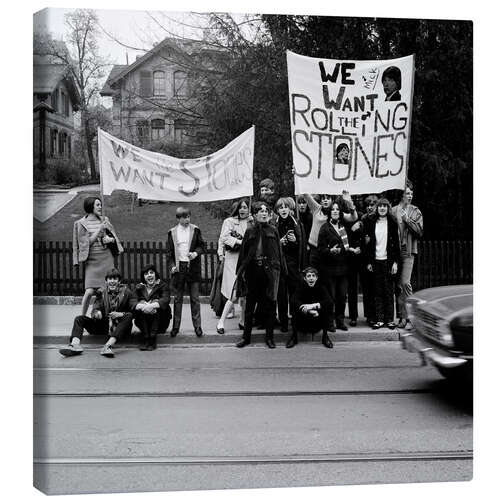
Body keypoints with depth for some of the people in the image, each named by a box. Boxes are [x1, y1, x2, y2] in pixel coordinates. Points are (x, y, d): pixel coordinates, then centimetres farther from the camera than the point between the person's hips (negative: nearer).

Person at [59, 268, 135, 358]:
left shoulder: (126, 291, 0)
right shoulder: (101, 292, 7)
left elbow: (135, 310, -9)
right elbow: (94, 311, 3)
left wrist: (121, 314, -25)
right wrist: (96, 313, -21)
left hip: (120, 327, -3)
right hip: (103, 326, 3)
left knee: (129, 316, -32)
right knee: (79, 319, -10)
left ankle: (108, 345, -45)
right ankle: (75, 344, -37)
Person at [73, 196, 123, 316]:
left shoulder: (104, 220, 10)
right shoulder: (81, 223, 0)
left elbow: (115, 238, 16)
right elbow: (86, 243, -6)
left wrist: (110, 239, -7)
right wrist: (99, 229, -12)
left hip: (107, 258, 3)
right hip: (92, 260, -3)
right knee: (89, 291, -12)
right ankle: (82, 316, 5)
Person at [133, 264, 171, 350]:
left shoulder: (163, 285, 2)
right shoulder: (139, 287, 9)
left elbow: (166, 300, -19)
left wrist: (152, 305, -38)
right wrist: (141, 306, -32)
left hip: (160, 322, -2)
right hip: (143, 322, 2)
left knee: (157, 308, -29)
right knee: (138, 310, -24)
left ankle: (152, 339, -28)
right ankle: (146, 338, -25)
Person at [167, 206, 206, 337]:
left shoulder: (195, 230, 3)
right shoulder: (172, 232, 4)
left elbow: (201, 245, 7)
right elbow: (169, 252, 4)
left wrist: (196, 253, -13)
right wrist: (171, 266, -7)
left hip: (193, 267, 0)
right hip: (178, 267, 1)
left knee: (195, 298, 4)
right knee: (178, 299, 8)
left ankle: (197, 326, 11)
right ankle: (176, 326, 15)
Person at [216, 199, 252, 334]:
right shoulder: (229, 221, 2)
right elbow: (224, 238, -9)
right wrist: (239, 242, -16)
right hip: (233, 259, -4)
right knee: (235, 293, -8)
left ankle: (243, 321, 19)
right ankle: (221, 321, 4)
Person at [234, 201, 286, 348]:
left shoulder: (273, 231, 4)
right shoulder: (250, 231, 4)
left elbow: (279, 251, 4)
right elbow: (243, 252, 4)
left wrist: (281, 269, -4)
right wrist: (240, 271, -1)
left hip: (269, 271, 0)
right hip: (252, 271, 0)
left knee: (269, 305, 5)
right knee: (249, 305, 7)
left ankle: (269, 337, 15)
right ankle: (246, 336, 17)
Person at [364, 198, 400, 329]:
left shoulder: (392, 223, 3)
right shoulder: (371, 223, 8)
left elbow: (396, 243, 2)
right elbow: (369, 243, 8)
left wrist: (395, 262, -5)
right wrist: (369, 262, 4)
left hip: (388, 260, -1)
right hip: (375, 261, 2)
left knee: (389, 291, 2)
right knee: (378, 291, 3)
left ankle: (390, 319, 8)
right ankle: (379, 319, 8)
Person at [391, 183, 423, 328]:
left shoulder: (415, 211, 5)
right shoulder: (393, 211, 5)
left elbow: (420, 231, -3)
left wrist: (408, 220, -10)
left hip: (408, 252, -2)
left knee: (405, 282, -14)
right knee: (397, 285, 6)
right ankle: (402, 316, 15)